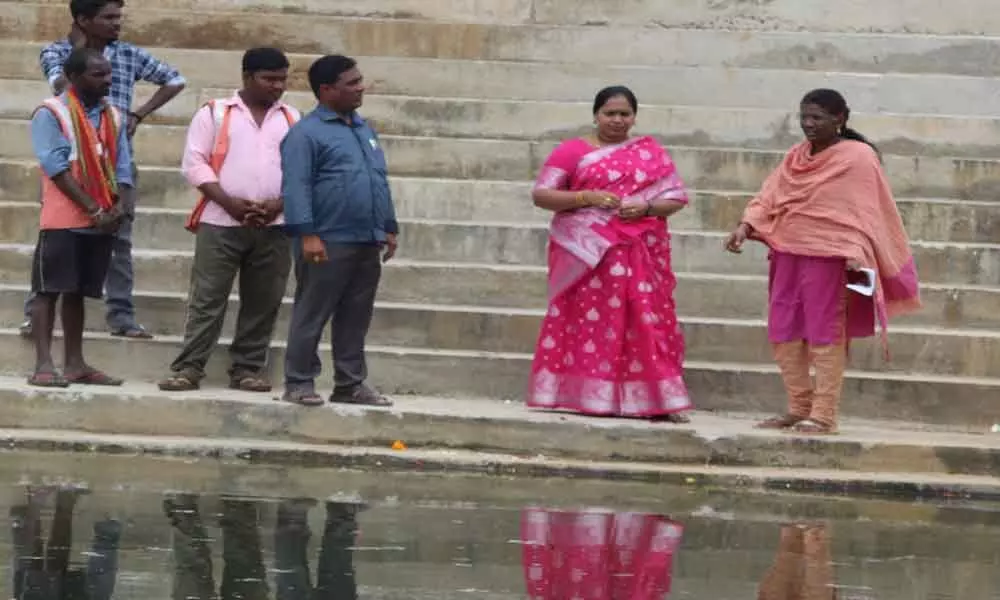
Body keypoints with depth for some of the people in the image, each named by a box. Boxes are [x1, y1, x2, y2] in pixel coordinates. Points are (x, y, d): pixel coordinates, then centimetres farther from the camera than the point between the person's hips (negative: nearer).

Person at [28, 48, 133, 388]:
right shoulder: (51, 114, -7)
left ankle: (75, 364, 12)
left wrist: (120, 207, -8)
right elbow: (57, 168, -14)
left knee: (77, 292, 10)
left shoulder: (114, 117, 12)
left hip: (103, 221, 6)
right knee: (48, 290, -5)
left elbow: (123, 167, 10)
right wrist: (94, 210, -16)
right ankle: (43, 365, -7)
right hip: (63, 219, -6)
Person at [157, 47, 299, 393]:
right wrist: (229, 202, -12)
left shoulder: (293, 120, 14)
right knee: (207, 299, -4)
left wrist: (278, 204, -6)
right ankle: (189, 368, -3)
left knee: (263, 302, 3)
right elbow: (195, 163, -1)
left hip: (274, 226, 3)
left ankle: (248, 369, 11)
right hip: (221, 223, -3)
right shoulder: (214, 114, 5)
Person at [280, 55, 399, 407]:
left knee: (356, 319, 11)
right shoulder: (307, 133, -7)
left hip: (368, 244, 7)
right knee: (311, 316, -1)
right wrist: (307, 234, -21)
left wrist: (389, 228, 19)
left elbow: (380, 182, 23)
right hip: (329, 244, -7)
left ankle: (351, 384, 17)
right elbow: (295, 187, -14)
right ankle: (299, 383, 4)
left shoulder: (365, 130, 19)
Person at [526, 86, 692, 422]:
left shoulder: (651, 153, 13)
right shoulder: (573, 151, 6)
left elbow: (676, 197, 8)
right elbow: (541, 194, 0)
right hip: (586, 252, -1)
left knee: (647, 322, -4)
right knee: (587, 320, -5)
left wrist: (645, 208, -12)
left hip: (640, 254, 2)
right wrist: (586, 197, -13)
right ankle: (580, 395, -3)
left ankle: (657, 400, -5)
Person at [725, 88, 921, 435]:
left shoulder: (858, 157, -6)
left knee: (825, 336, -3)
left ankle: (824, 416, 1)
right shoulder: (796, 156, 13)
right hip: (788, 253, 7)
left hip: (828, 258, -7)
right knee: (783, 335, 8)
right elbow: (770, 196, 7)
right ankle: (799, 409, 18)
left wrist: (856, 254, -21)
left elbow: (866, 211, -11)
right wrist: (746, 226, -9)